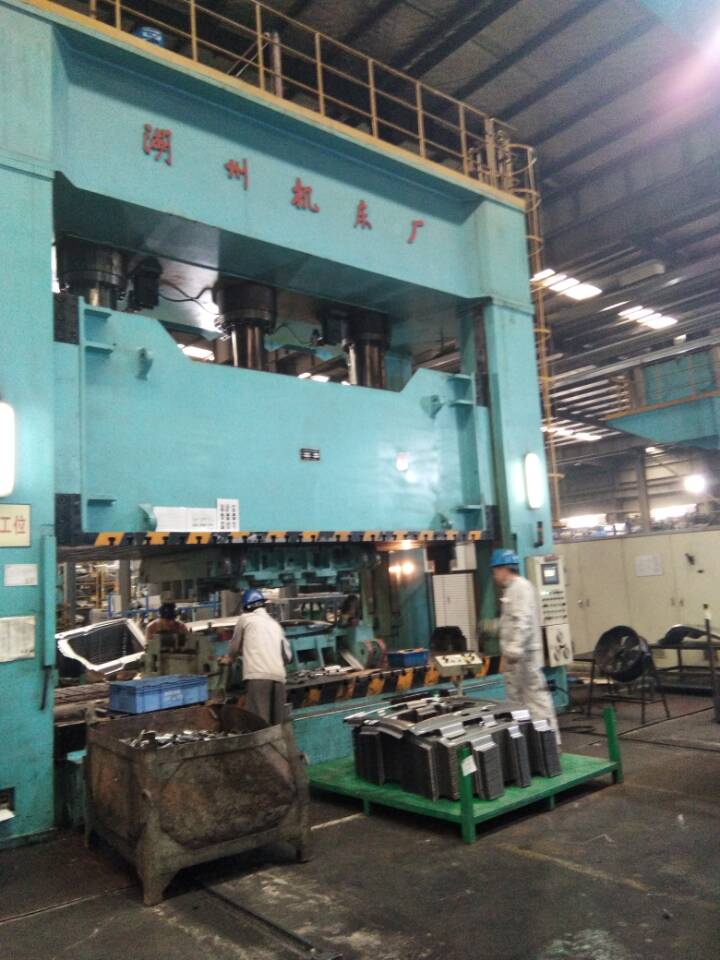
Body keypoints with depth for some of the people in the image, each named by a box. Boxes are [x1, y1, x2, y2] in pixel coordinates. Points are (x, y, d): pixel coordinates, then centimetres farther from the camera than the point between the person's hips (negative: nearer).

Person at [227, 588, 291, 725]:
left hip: (257, 676, -5)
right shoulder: (275, 624, 25)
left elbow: (234, 647, 21)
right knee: (277, 723, 8)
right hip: (278, 676, 5)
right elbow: (288, 655, 24)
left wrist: (230, 657, 42)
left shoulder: (245, 618, 11)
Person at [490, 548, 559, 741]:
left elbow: (523, 621, -23)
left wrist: (515, 649, -29)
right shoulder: (512, 589, 18)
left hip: (524, 654, -10)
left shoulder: (520, 586, -13)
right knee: (516, 699, 12)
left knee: (536, 696, -5)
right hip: (516, 654, 10)